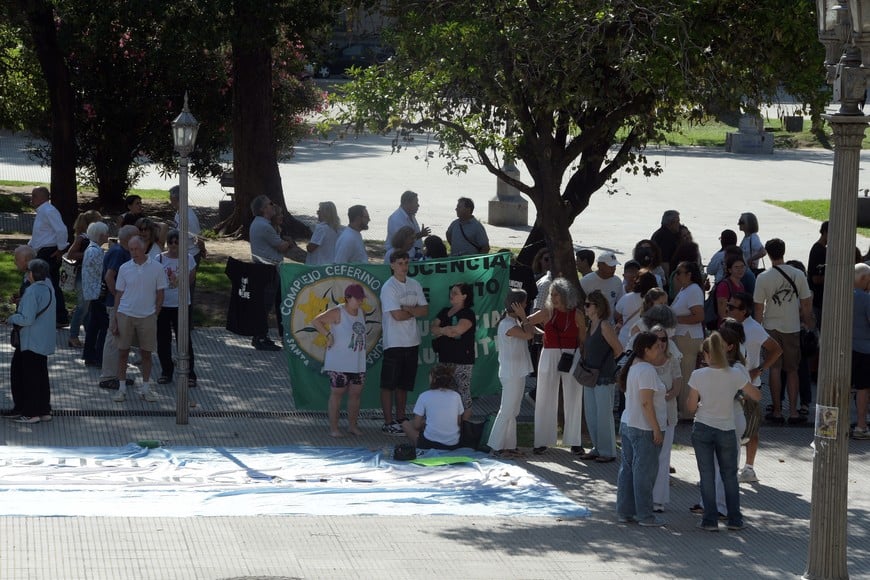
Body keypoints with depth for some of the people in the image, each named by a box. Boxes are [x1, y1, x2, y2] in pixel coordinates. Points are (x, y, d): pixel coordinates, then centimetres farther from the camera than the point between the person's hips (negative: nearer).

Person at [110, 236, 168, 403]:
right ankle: (122, 388, 12)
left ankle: (146, 388, 18)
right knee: (123, 352, 3)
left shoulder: (156, 268, -3)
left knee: (146, 353, 7)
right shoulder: (125, 268, 1)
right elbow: (119, 294, 6)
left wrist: (155, 316, 0)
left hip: (147, 316, -1)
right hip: (125, 314, 1)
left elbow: (160, 294, 4)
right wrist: (114, 319, 3)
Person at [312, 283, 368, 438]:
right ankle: (333, 427, 5)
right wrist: (328, 335, -18)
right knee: (337, 393, 0)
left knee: (355, 394, 9)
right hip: (339, 364, -7)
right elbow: (316, 321, -14)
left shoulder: (362, 312, 9)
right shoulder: (337, 313, -12)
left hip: (358, 364, 7)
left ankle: (352, 425, 20)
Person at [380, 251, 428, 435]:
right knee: (389, 384, -2)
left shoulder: (415, 285, 10)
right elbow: (397, 315, -17)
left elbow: (425, 310, 2)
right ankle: (388, 423, 1)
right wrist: (415, 312, -2)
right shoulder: (388, 287, -10)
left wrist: (407, 309, -12)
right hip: (394, 342, -6)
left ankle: (401, 419, 22)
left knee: (404, 384, 14)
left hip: (412, 342, 6)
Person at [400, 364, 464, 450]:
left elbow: (416, 425, -2)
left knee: (406, 424, 19)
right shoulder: (456, 396, 3)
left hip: (430, 444, -5)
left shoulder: (424, 396, -6)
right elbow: (459, 422, 12)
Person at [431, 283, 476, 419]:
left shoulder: (468, 314, -5)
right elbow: (433, 327, 7)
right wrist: (446, 331, -12)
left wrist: (440, 330, -5)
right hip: (445, 359, 7)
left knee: (463, 393, -6)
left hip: (462, 360, -7)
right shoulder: (445, 311, 17)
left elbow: (458, 330, -19)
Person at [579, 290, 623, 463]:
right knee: (590, 414, 12)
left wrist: (604, 363, 2)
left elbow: (618, 350, -11)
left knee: (604, 414, -2)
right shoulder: (590, 325, 9)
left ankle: (608, 451, 7)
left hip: (604, 377, -8)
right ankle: (597, 448, 21)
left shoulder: (605, 326, -15)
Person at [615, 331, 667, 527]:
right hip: (644, 429, -10)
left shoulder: (634, 367, 11)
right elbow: (646, 403, -21)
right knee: (644, 472, -2)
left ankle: (624, 512, 18)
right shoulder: (647, 370, -18)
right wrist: (656, 429, -19)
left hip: (627, 424, 10)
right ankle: (645, 515, 4)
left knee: (628, 468, 13)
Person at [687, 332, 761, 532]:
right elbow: (757, 396, 3)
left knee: (707, 476, 7)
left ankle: (710, 520, 6)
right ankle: (735, 519, 17)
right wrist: (746, 378, 18)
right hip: (727, 431, 1)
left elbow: (691, 408, -6)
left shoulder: (698, 375, -12)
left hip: (702, 430, -1)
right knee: (730, 475, 16)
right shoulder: (735, 375, -10)